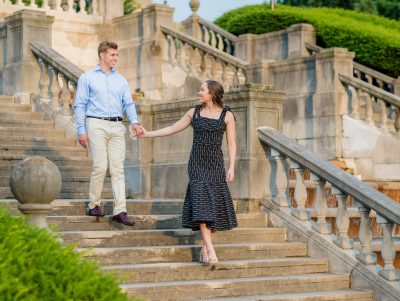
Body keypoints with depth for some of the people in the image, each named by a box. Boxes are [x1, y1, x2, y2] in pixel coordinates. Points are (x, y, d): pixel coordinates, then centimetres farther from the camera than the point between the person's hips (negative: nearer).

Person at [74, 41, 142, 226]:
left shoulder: (121, 80, 17)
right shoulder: (87, 78, 5)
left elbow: (128, 104, 10)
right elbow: (79, 105, 2)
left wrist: (134, 122, -9)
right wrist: (81, 130, -7)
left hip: (117, 127, 4)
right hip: (97, 125, -4)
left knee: (118, 169, -2)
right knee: (100, 167, -9)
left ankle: (119, 211, -5)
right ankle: (94, 205, 8)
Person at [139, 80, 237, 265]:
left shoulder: (227, 115, 3)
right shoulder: (194, 112, 10)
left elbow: (231, 143, 2)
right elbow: (173, 128, 16)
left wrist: (231, 167, -6)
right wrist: (148, 134, 12)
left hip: (215, 164, 0)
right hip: (197, 163, 1)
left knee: (215, 205, -3)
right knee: (201, 203, -13)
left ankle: (204, 248, 9)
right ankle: (211, 250, -18)